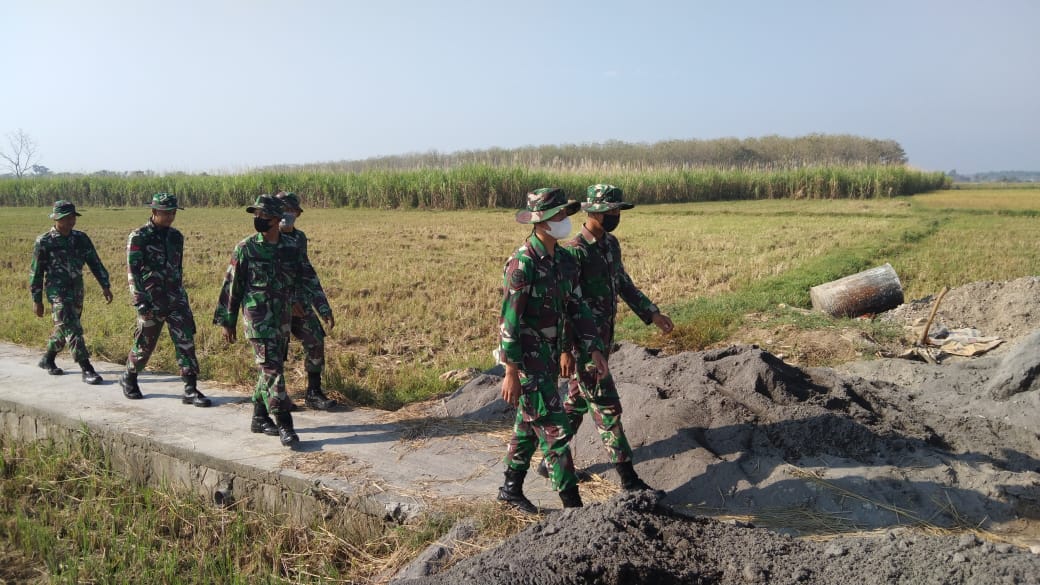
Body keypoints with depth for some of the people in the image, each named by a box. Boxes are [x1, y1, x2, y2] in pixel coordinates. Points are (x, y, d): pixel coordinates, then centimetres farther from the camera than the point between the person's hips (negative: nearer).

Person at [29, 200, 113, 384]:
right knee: (73, 330, -13)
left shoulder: (81, 238, 5)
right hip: (58, 291, -6)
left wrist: (105, 286, 0)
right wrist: (37, 300, -4)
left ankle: (47, 360, 37)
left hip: (77, 291, 6)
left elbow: (95, 262, 8)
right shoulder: (44, 242, -7)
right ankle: (86, 369, -14)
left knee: (64, 328, 17)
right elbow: (36, 272, -4)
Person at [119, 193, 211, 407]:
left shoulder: (176, 236, 10)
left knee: (186, 341, -4)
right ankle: (128, 379, 34)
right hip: (152, 301, -5)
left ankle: (190, 390, -3)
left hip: (176, 299, 5)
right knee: (144, 344, 8)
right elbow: (133, 271, -11)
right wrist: (140, 301, -18)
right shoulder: (138, 237, -7)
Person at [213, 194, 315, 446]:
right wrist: (227, 321, 0)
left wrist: (299, 299, -2)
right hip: (258, 319, -5)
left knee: (270, 368, 13)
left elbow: (301, 278, 18)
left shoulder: (291, 247, 5)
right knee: (272, 370, -10)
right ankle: (284, 426, -9)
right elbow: (231, 285, -1)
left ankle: (260, 418, 27)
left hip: (283, 319, 5)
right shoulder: (245, 248, -6)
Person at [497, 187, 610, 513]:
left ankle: (511, 489, 31)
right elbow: (509, 321, -21)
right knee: (554, 428, -4)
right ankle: (572, 503, 4)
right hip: (527, 360, -8)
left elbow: (576, 308, 12)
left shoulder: (564, 262, 6)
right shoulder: (522, 265, -20)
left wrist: (594, 349, 6)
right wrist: (511, 373, -21)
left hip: (550, 358, 8)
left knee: (529, 425, 17)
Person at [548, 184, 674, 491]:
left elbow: (624, 284, 20)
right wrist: (564, 350, -23)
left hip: (603, 338, 9)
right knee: (606, 408, -3)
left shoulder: (611, 244, 8)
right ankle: (629, 479, 4)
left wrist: (653, 313, 16)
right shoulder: (575, 252, -19)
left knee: (576, 402, 18)